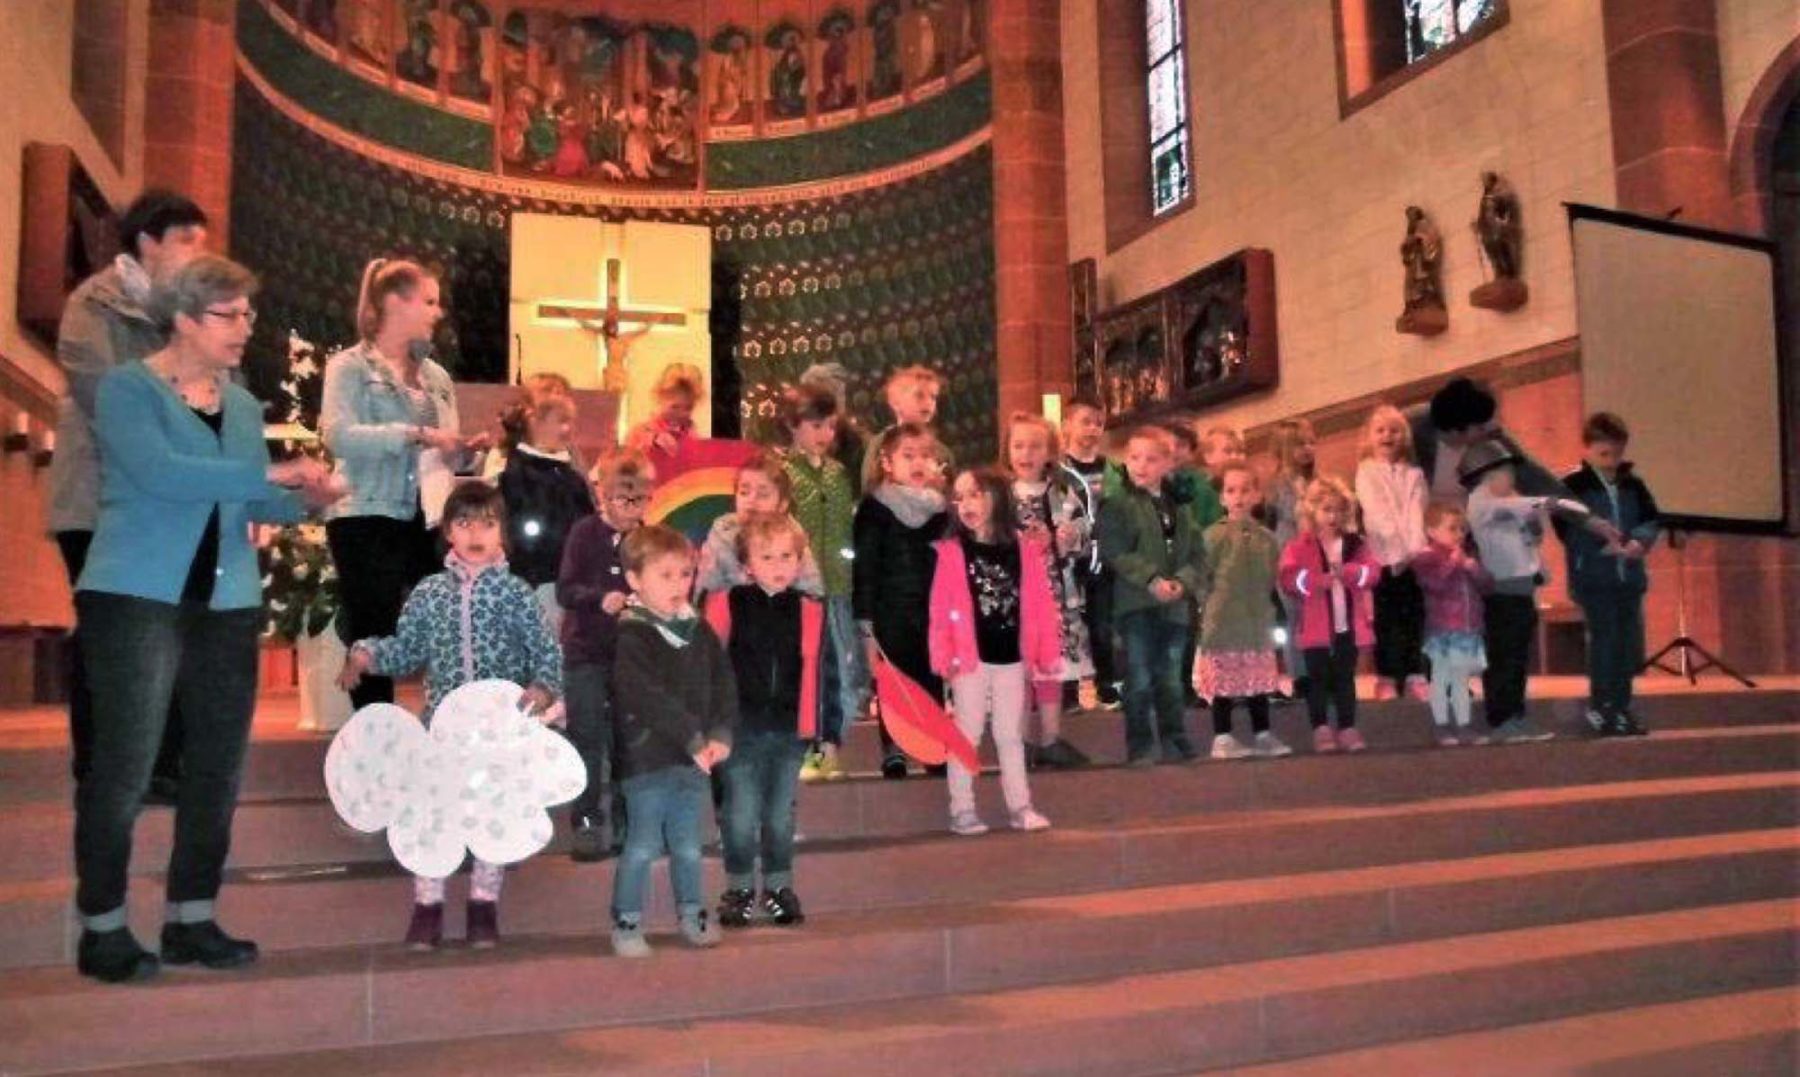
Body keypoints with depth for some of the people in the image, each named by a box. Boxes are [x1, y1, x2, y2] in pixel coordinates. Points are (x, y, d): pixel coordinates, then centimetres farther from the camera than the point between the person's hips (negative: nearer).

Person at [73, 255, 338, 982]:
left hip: (228, 603, 7)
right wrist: (272, 474, -23)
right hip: (136, 598, -6)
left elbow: (250, 503, 11)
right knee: (124, 767, -2)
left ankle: (192, 919, 19)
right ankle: (101, 929, 10)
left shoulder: (244, 406, 14)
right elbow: (160, 472, -21)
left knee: (218, 765, 8)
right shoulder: (126, 389, -5)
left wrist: (304, 498, -9)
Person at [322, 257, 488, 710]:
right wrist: (416, 434, -23)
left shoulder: (436, 376, 18)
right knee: (374, 639, 0)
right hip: (368, 519, -6)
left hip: (429, 520, 6)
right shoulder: (350, 366, -1)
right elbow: (338, 434, -18)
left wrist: (466, 451, 0)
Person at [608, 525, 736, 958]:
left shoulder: (701, 632, 9)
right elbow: (647, 698, -21)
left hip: (694, 759, 6)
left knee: (687, 845, 16)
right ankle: (626, 923, 15)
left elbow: (724, 684, 6)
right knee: (642, 846, 2)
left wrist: (719, 735, -8)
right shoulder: (630, 637, -12)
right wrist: (694, 739, -21)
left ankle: (691, 913, 31)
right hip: (647, 759, -5)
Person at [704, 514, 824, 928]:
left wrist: (821, 729, 4)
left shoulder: (810, 611, 2)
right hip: (740, 729, -2)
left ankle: (780, 887, 29)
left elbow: (816, 673, 5)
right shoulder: (726, 605, -5)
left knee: (780, 815, 14)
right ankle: (739, 889, 23)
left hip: (789, 731, 2)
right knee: (740, 815, 6)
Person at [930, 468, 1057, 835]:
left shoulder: (1025, 549, 0)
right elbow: (940, 609, -9)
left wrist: (1047, 653, -2)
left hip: (1012, 657, 2)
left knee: (1010, 734, 14)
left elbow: (1041, 605, 0)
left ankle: (1020, 806, 22)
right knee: (967, 733, 7)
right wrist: (944, 657, -14)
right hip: (971, 658, -2)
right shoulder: (951, 552, -6)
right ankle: (962, 809, 15)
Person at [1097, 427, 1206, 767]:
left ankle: (1175, 741, 23)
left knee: (1171, 679, 13)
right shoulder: (1117, 505, -3)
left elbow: (1197, 552, 7)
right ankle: (1140, 747, 7)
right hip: (1136, 603, -4)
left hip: (1175, 605, 4)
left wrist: (1182, 582, -11)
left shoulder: (1179, 507, 12)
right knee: (1140, 681, -1)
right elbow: (1115, 552, -12)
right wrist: (1151, 580, -20)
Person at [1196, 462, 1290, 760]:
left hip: (1257, 621, 4)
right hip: (1222, 621, -4)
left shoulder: (1266, 538, 5)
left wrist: (1266, 607, 6)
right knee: (1222, 680, 1)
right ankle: (1222, 738, 10)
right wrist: (1207, 610, -9)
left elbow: (1272, 579, 12)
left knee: (1260, 677, 10)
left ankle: (1262, 735, 21)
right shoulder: (1214, 535, -8)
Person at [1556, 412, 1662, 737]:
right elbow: (1568, 531, -12)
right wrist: (1607, 545, -21)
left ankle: (1621, 707, 19)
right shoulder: (1572, 485, -5)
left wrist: (1638, 541, -11)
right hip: (1592, 577, -6)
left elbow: (1652, 519, 10)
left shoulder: (1633, 485, 12)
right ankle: (1600, 708, 2)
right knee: (1604, 640, -8)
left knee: (1629, 643, 8)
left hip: (1630, 576, 6)